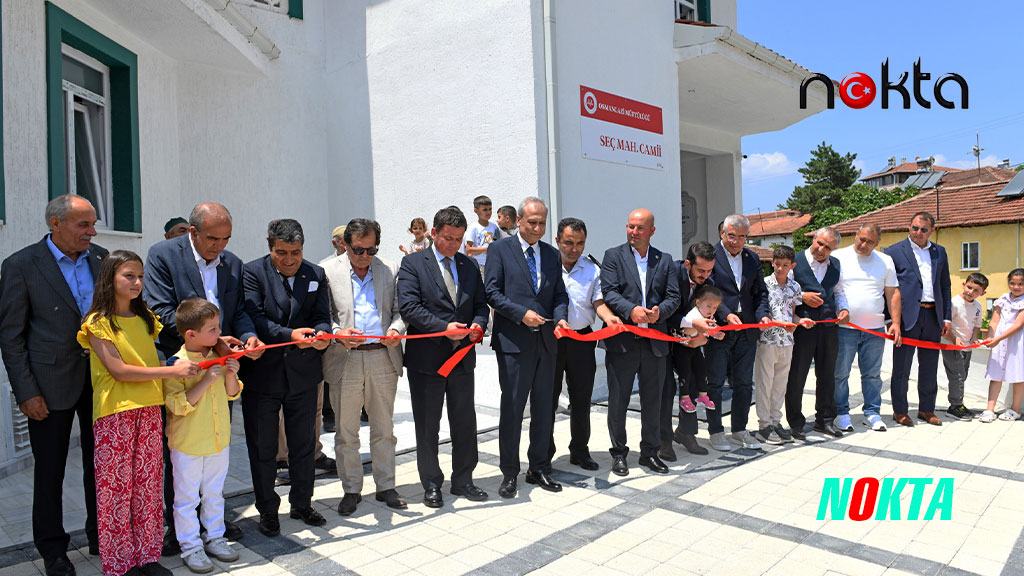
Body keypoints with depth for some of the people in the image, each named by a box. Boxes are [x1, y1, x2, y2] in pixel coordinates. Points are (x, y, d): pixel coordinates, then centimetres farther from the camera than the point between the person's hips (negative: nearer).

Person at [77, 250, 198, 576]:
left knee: (148, 483, 9)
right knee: (116, 487, 2)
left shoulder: (145, 318, 12)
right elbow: (118, 370, -14)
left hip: (149, 411, 5)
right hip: (114, 414, -5)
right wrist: (172, 371, -20)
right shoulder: (98, 323, -6)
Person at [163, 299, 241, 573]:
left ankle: (215, 537, 33)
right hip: (188, 445, -5)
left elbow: (232, 394, 8)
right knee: (187, 498, 9)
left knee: (214, 493, 19)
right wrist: (206, 380, -29)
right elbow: (178, 405, -23)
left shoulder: (218, 357, 0)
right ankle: (190, 546, 23)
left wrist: (231, 375, -12)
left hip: (220, 441, 6)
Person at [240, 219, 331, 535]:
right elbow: (255, 318, -15)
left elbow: (322, 316, 1)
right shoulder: (253, 272, -7)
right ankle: (267, 510, 27)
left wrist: (320, 334, -22)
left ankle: (302, 504, 33)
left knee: (303, 444, 16)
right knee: (263, 447, 9)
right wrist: (290, 335, -29)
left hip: (303, 374, 3)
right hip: (262, 374, -3)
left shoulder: (315, 274, 4)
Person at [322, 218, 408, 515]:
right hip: (344, 360, -2)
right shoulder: (328, 272, 0)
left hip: (383, 358, 2)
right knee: (346, 433, 8)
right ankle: (351, 490, 24)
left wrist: (396, 329, -12)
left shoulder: (389, 270, 7)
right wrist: (338, 333, -20)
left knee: (384, 429, 12)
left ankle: (386, 487, 27)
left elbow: (400, 310, 9)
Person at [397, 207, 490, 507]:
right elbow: (408, 307, -15)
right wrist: (444, 327, -23)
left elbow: (481, 304, 12)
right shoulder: (413, 263, -5)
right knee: (427, 426, 8)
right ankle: (431, 484, 24)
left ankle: (463, 480, 29)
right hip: (427, 357, -4)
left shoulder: (469, 265, 10)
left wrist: (478, 324, -10)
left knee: (465, 422, 13)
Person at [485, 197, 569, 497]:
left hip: (546, 341, 5)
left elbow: (560, 294, 14)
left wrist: (560, 317, -6)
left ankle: (539, 468, 25)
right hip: (514, 341, -5)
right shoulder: (500, 249, -1)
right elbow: (491, 291, -7)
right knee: (512, 408, 2)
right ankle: (509, 473, 15)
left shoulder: (551, 254, 13)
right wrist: (522, 313, -17)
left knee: (544, 408, 11)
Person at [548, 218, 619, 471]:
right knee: (547, 397, 3)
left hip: (582, 339, 3)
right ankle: (544, 453, 17)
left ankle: (580, 451, 26)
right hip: (549, 339, -2)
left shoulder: (592, 269, 9)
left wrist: (608, 316, -18)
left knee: (582, 398, 10)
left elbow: (599, 301, 3)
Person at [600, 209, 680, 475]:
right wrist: (631, 310, -24)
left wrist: (660, 311, -15)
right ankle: (619, 453, 21)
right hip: (622, 340, -3)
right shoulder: (613, 256, 3)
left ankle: (650, 452, 27)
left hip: (655, 342, 3)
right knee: (617, 401, 5)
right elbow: (608, 292, -8)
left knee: (653, 401, 12)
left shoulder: (665, 260, 12)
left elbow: (674, 296, 5)